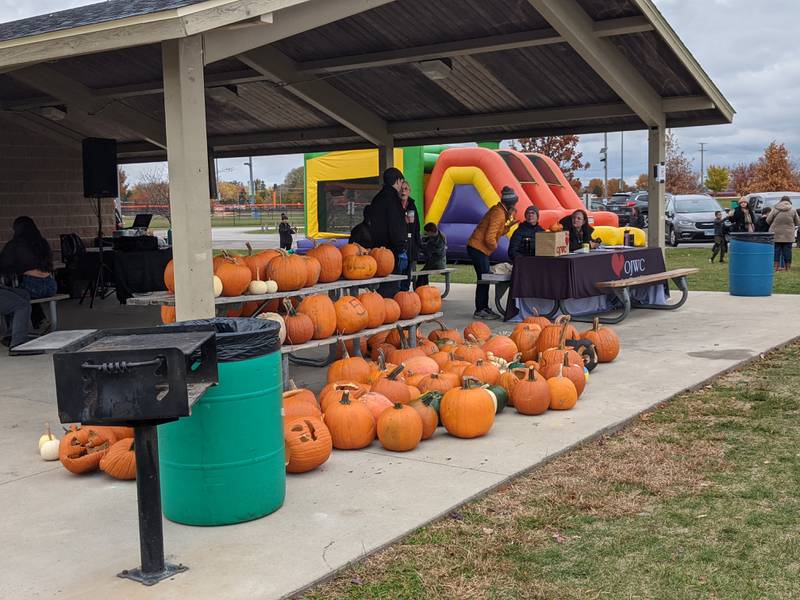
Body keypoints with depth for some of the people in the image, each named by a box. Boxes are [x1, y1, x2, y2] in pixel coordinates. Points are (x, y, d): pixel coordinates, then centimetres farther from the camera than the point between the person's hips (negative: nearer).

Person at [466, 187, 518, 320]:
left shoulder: (500, 211, 12)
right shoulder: (498, 213, -19)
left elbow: (497, 232, 16)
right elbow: (490, 237, -25)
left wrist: (509, 224, 7)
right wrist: (494, 246, -7)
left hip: (480, 249, 10)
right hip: (477, 248, -10)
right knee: (483, 279, -8)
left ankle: (484, 308, 18)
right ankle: (479, 311, -4)